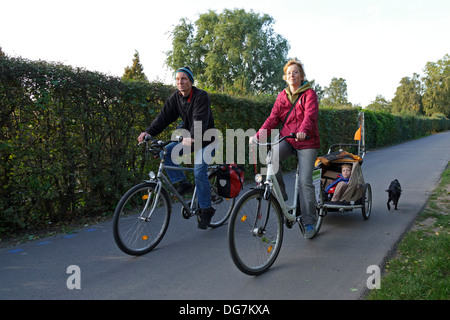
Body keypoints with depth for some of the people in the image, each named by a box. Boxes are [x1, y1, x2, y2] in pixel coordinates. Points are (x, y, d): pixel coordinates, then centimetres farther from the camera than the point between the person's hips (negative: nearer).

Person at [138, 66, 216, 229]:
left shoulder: (201, 96, -18)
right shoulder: (176, 98, 1)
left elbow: (200, 120, -32)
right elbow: (164, 116, -8)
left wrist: (192, 137, -50)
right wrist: (148, 132, -22)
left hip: (205, 140, -6)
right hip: (187, 138, 6)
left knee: (199, 173, -17)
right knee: (166, 152, -13)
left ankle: (206, 210, -1)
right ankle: (182, 183, 0)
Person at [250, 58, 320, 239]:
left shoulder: (309, 93, -1)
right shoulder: (282, 96, 12)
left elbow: (310, 115, -19)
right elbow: (273, 118, 2)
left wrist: (302, 130, -40)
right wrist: (258, 135, -14)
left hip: (307, 141, -3)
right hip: (286, 138, 3)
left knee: (305, 181, -9)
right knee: (272, 158, -29)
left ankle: (309, 222, 5)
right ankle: (280, 195, -9)